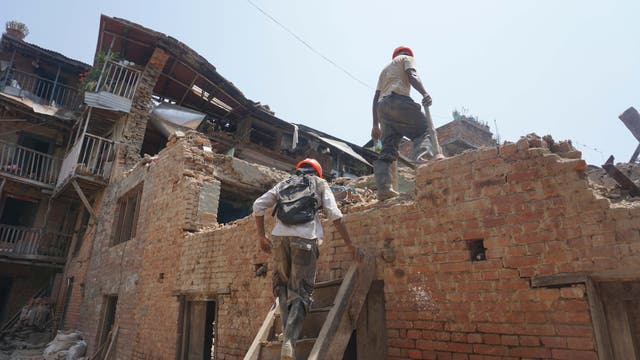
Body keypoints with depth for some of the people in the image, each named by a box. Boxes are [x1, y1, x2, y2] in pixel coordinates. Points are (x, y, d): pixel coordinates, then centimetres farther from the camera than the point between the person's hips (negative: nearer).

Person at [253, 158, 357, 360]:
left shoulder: (284, 184, 24)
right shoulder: (320, 184, 17)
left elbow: (258, 206, 14)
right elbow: (334, 215, 5)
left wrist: (261, 236, 20)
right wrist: (349, 243, 9)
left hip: (280, 237, 3)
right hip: (305, 238, -2)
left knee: (283, 285, 18)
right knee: (301, 292, 0)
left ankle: (287, 332, 10)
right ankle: (290, 342, -12)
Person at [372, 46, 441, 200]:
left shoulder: (385, 69, 38)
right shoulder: (407, 58, 21)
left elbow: (376, 97, 28)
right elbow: (412, 75, -3)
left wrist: (375, 125, 24)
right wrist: (424, 93, -20)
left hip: (381, 106, 6)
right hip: (398, 100, -6)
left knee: (387, 150, 0)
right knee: (424, 131, -8)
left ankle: (383, 188, -15)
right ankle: (422, 163, -38)